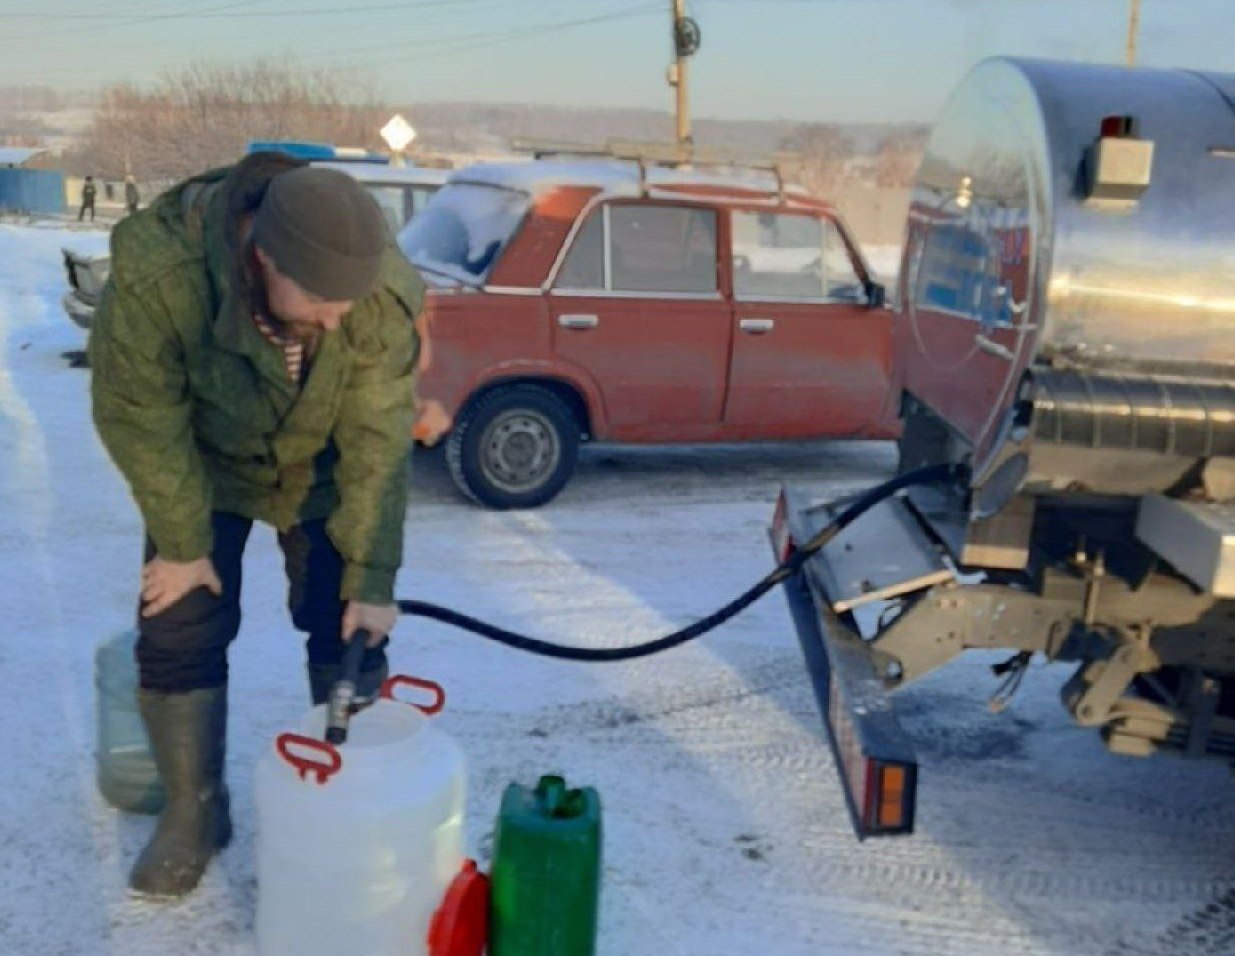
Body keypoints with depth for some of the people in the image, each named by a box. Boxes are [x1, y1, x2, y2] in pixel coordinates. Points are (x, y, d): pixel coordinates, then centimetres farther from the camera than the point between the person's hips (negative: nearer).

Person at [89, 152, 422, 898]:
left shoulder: (383, 296, -33)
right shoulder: (156, 275, -37)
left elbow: (378, 443, -25)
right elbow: (140, 422, -23)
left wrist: (371, 578, -22)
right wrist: (182, 543, -15)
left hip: (322, 471, 1)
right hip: (204, 465, 0)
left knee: (347, 633, 1)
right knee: (179, 635, -1)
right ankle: (194, 812, 19)